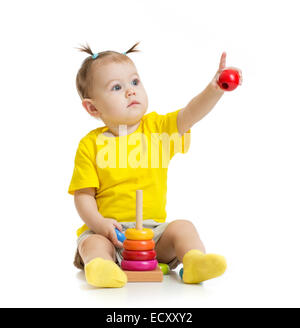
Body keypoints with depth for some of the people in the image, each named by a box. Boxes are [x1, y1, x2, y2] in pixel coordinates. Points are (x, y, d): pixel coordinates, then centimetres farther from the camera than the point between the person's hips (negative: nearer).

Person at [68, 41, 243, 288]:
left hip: (153, 230, 2)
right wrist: (99, 223, -21)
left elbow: (190, 115, -13)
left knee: (182, 227, -20)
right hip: (109, 231, -2)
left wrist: (214, 89, -32)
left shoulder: (158, 128, 4)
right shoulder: (91, 145, -2)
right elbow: (84, 195, -3)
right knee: (92, 242, -30)